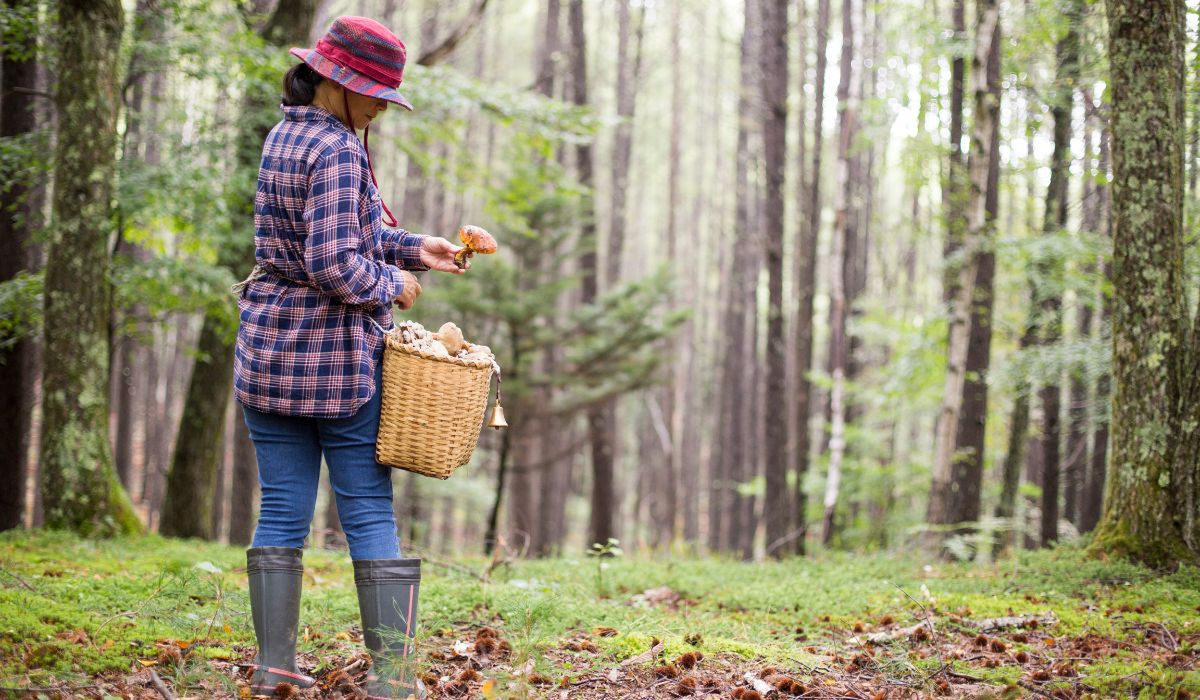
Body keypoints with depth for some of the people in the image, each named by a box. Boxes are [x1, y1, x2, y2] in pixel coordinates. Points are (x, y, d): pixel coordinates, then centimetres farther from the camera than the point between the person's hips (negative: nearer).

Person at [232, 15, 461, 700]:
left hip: (269, 354, 8)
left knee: (283, 509, 10)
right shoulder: (336, 151, -17)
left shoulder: (285, 136, 11)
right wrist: (393, 284, -6)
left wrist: (412, 248, 13)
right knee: (370, 512, 0)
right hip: (339, 360, -8)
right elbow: (334, 264, -23)